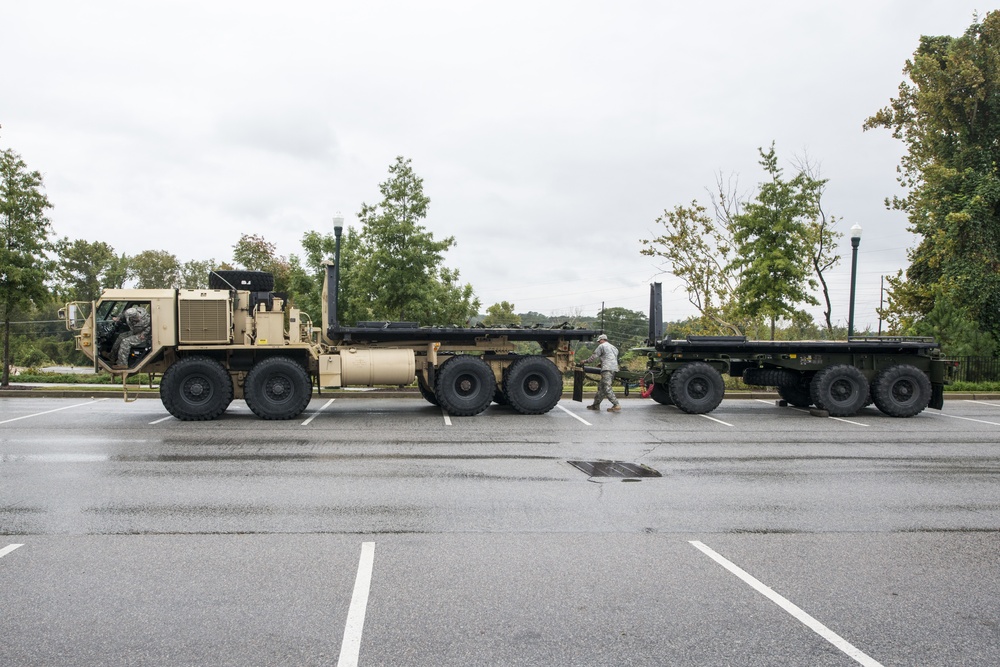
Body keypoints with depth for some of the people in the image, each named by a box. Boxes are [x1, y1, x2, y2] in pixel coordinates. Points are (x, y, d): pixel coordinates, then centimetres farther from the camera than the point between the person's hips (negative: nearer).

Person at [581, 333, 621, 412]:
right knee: (601, 387, 14)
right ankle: (596, 405, 18)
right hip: (614, 369, 9)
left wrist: (585, 361, 17)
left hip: (607, 369, -9)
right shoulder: (613, 347, 28)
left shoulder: (602, 346, 2)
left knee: (607, 388, -14)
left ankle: (616, 406, -23)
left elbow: (594, 356, 2)